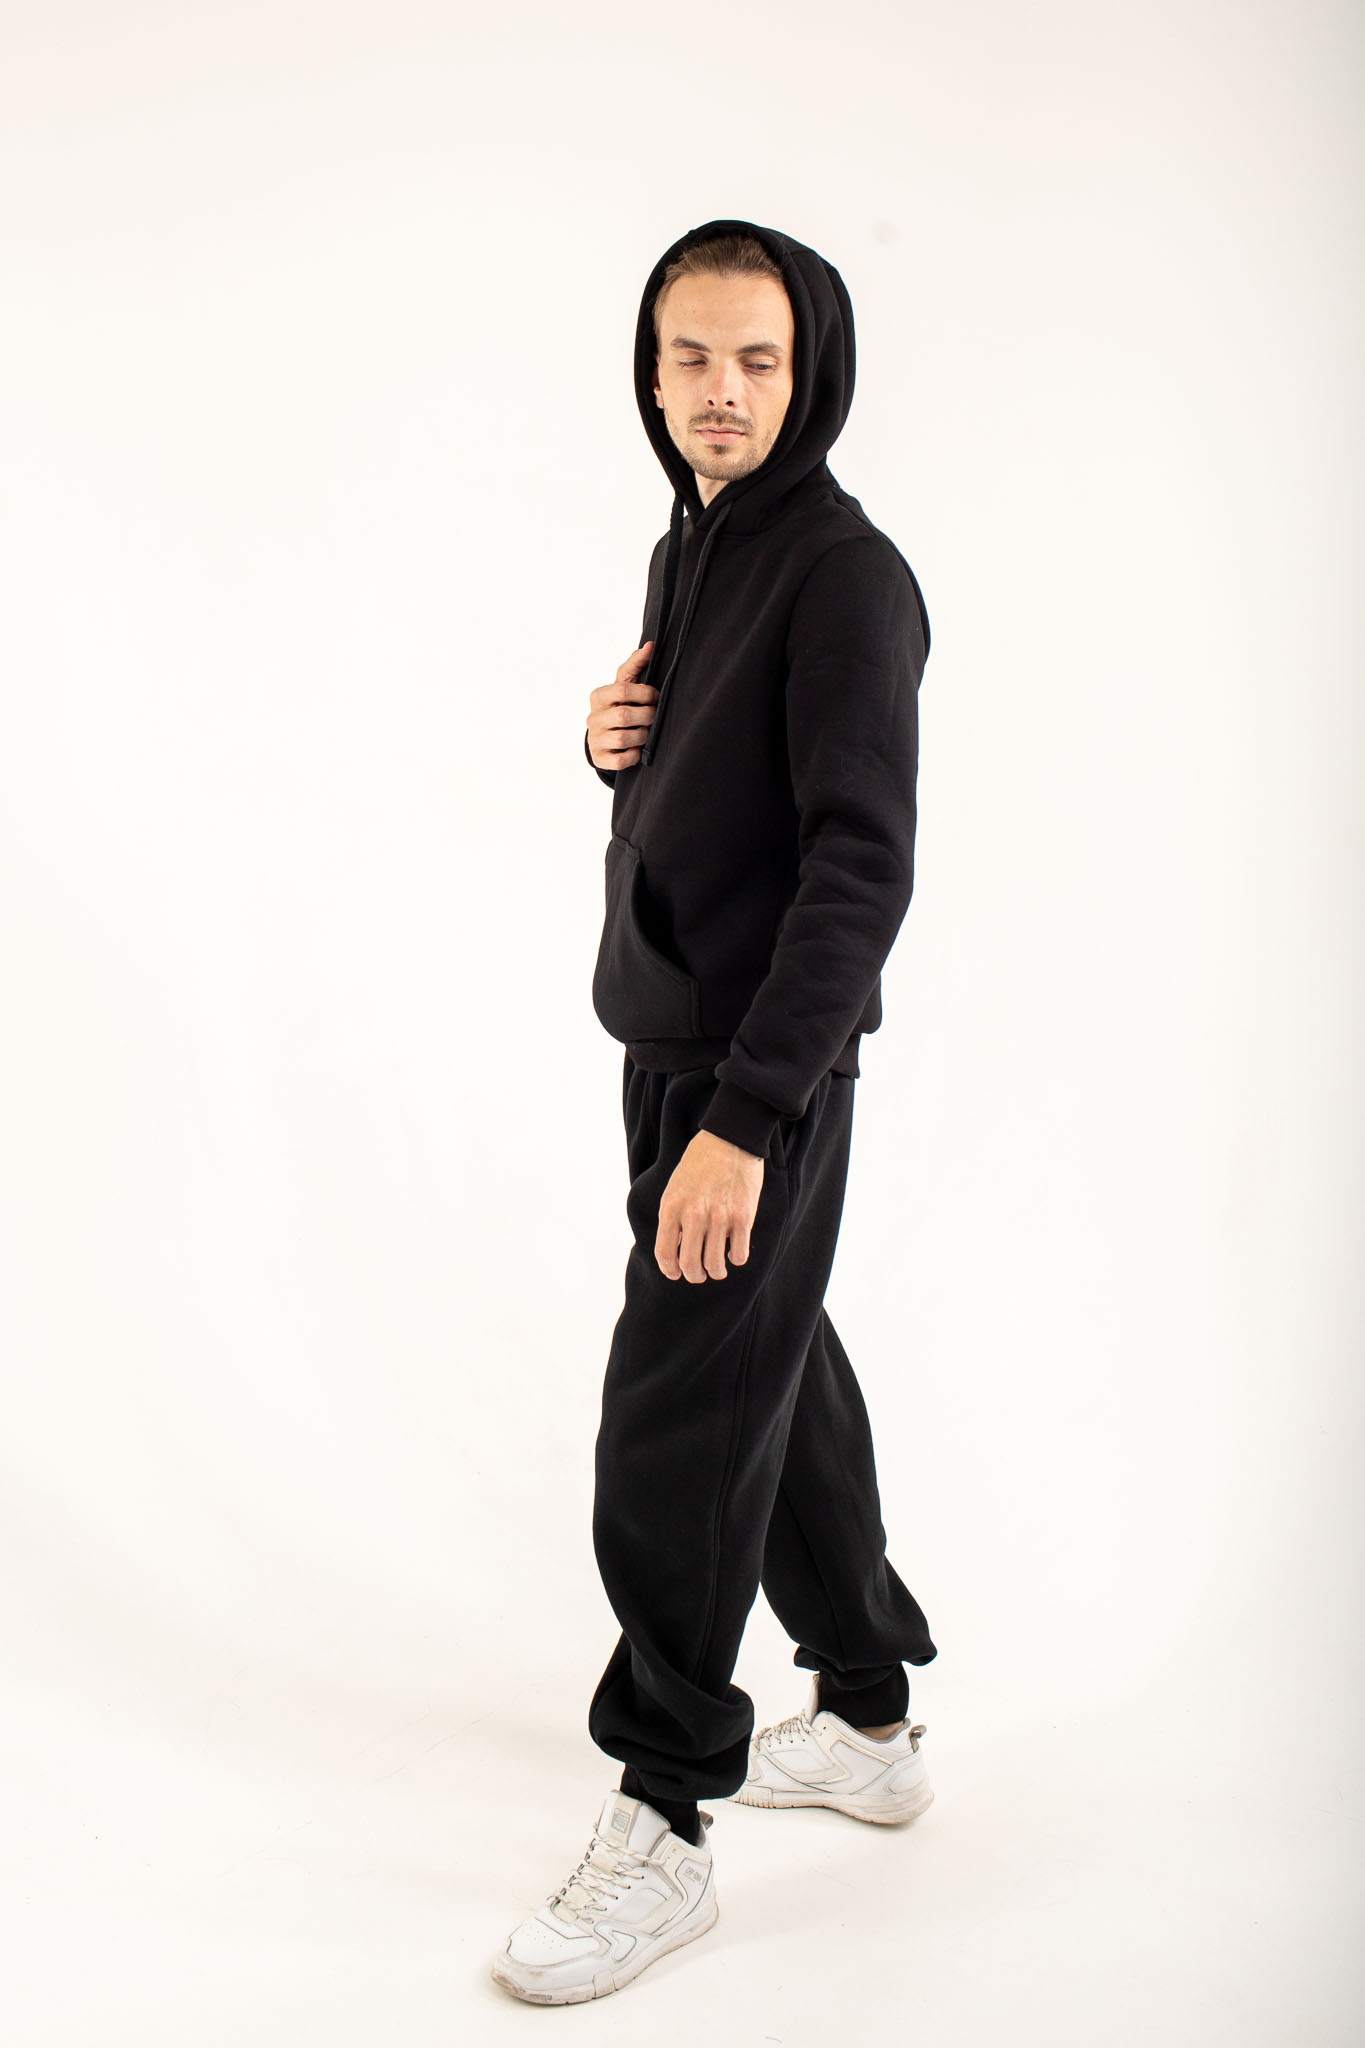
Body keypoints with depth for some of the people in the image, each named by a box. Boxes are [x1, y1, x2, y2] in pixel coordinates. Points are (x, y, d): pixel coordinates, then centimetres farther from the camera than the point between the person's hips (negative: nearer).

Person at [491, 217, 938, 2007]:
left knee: (675, 1430, -5)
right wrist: (611, 743, -1)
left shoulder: (845, 575, -16)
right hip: (671, 1045, 9)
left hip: (765, 1068, -9)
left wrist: (746, 1117, -28)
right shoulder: (689, 550, 12)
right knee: (777, 1383, 17)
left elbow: (861, 868, -23)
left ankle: (663, 1827, 10)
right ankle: (870, 1721, 33)